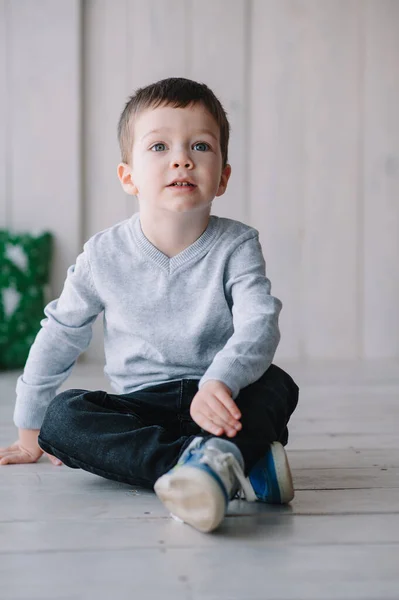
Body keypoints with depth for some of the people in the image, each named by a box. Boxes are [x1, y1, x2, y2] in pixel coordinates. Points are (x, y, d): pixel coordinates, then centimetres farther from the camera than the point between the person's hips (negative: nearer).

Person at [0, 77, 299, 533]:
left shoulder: (236, 247, -7)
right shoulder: (104, 256, -3)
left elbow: (259, 324, -20)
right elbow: (58, 337, 8)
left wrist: (220, 382, -41)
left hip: (216, 400, -1)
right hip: (138, 406, 1)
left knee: (278, 385, -26)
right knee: (61, 417, -26)